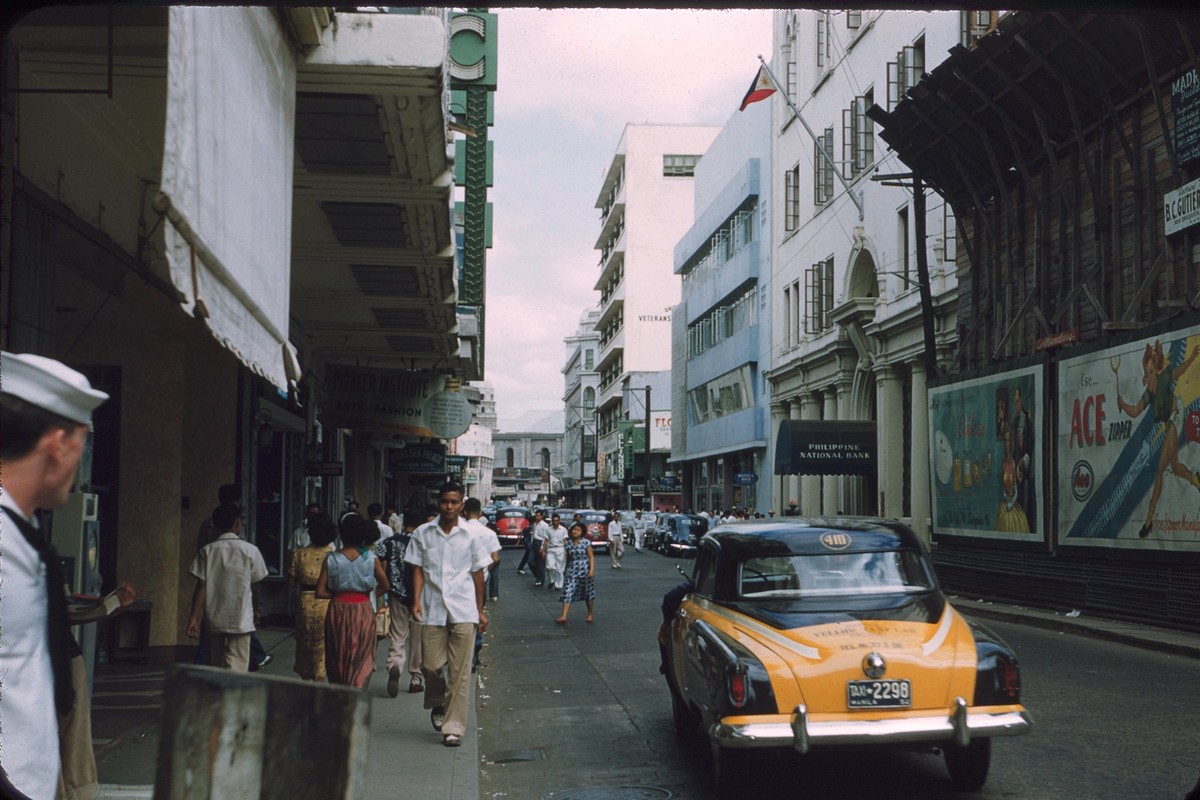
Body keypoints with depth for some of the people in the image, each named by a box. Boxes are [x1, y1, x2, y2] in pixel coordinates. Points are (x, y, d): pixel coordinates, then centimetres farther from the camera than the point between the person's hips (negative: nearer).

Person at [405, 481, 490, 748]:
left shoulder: (469, 536, 4)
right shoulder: (422, 534, 5)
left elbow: (477, 573, 10)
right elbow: (418, 569, 7)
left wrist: (480, 611, 10)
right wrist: (416, 601, -6)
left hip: (463, 610, -1)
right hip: (432, 608, 1)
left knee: (459, 671, -2)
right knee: (431, 664, 1)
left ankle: (454, 727, 3)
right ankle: (437, 705, 32)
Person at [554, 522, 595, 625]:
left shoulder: (586, 542, -6)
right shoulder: (568, 543, 6)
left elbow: (591, 557, -8)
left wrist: (592, 569, -18)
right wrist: (567, 569, 18)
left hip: (584, 570, -3)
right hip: (572, 571, 3)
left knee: (588, 594, 10)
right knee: (567, 593, -9)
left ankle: (590, 615, 28)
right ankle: (563, 617, -16)